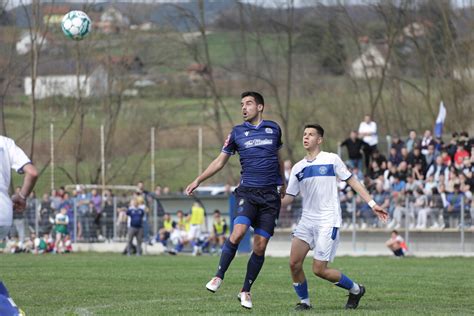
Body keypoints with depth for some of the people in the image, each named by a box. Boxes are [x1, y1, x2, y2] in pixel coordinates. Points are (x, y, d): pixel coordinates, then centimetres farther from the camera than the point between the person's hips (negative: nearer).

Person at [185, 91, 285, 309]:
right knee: (238, 232, -25)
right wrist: (198, 180, 6)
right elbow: (220, 161, 13)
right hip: (247, 192, -1)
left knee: (260, 246, -2)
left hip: (270, 195, 1)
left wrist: (283, 184, 31)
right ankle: (218, 277, -13)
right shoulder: (237, 132, 6)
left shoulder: (273, 129, 10)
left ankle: (246, 291, 9)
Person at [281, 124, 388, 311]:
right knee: (294, 264, -9)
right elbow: (289, 197, 12)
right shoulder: (298, 168, 11)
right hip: (307, 220, 5)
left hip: (328, 222, -5)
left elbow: (352, 182, 2)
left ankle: (355, 290, 11)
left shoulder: (331, 160, -1)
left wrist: (372, 204, -3)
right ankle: (304, 301, 10)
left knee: (319, 270, -11)